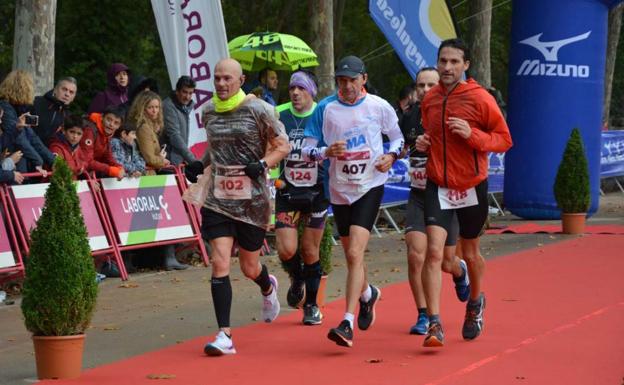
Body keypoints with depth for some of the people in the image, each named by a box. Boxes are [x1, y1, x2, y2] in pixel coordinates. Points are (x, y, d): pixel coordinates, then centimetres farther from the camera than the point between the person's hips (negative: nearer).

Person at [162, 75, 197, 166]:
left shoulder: (187, 106, 12)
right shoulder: (169, 107, -16)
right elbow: (174, 136, -22)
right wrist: (192, 160, -26)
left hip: (180, 161, 9)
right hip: (170, 161, -9)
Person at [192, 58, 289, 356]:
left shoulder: (258, 110, -7)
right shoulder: (208, 111, 7)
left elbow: (283, 146, -1)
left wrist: (263, 164, -18)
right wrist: (201, 164, 7)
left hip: (252, 199, -3)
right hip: (218, 199, 3)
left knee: (249, 267, 10)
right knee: (220, 263, -12)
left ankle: (268, 288, 49)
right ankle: (225, 336, -12)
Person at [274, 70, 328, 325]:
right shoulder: (278, 115, -1)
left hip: (316, 192, -1)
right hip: (287, 192, 1)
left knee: (310, 251, 3)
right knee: (286, 249, -10)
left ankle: (311, 305, 21)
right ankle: (297, 280, 24)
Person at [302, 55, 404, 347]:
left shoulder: (379, 107, -4)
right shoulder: (325, 109, -2)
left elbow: (398, 136, 11)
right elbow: (307, 150, 1)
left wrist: (391, 155, -9)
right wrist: (326, 152, -20)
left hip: (370, 185, -3)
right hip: (339, 189, 3)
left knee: (355, 253, -18)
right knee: (351, 255, 16)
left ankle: (347, 324, -20)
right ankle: (367, 294, 49)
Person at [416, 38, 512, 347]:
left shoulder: (480, 98, -10)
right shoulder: (429, 100, 4)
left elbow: (504, 139, -7)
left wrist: (472, 134, -22)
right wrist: (423, 143, 0)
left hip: (472, 187, -2)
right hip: (438, 186, 2)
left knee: (470, 254, 14)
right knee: (434, 252, -15)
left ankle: (475, 302, 45)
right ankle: (434, 324, -15)